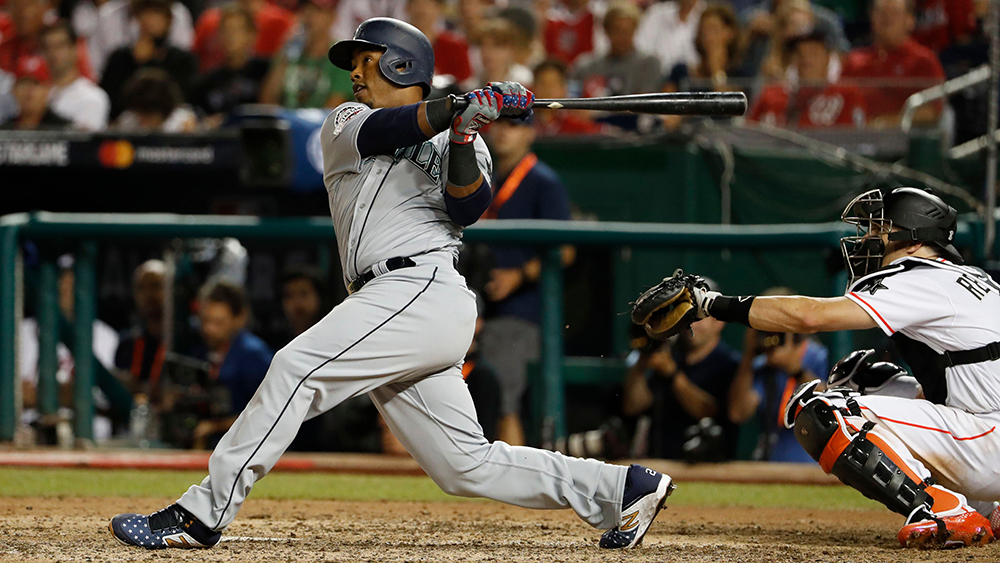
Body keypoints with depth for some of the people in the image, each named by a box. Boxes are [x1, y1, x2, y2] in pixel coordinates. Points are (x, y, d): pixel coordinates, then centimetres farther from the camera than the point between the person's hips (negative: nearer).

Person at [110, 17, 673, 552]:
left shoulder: (464, 143, 12)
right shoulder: (346, 125, 23)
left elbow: (468, 209, -6)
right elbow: (379, 131, -1)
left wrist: (463, 138, -22)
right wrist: (457, 107, -15)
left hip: (426, 287, -6)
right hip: (393, 302, 6)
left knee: (297, 367, -20)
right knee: (466, 464, 2)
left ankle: (203, 514, -21)